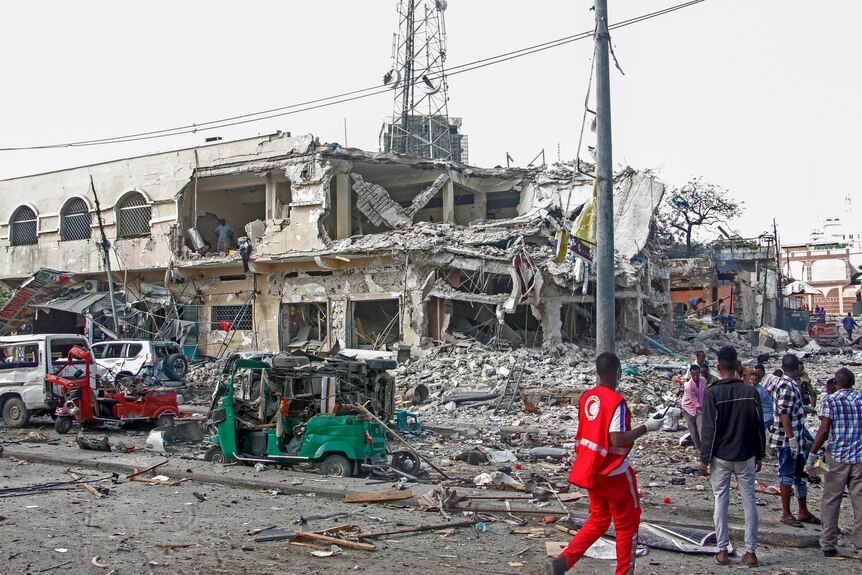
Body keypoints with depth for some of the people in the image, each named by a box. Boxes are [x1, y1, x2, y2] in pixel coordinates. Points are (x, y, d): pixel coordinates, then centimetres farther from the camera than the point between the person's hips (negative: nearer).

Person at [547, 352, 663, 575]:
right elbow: (617, 439, -25)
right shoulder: (616, 401, -20)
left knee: (598, 520, 19)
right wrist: (646, 427, -17)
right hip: (615, 472, -7)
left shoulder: (586, 396, 4)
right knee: (627, 523, 10)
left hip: (592, 470, 7)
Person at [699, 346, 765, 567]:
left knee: (721, 502, 6)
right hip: (746, 457, 2)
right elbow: (759, 426, 4)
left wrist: (704, 459, -4)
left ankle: (722, 551, 9)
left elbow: (709, 429, -11)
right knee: (749, 502, 8)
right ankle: (751, 551, 11)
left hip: (721, 457, -2)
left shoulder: (713, 393, -11)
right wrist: (759, 455, 15)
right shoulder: (751, 392, -2)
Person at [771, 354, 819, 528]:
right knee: (787, 475, -1)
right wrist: (792, 438, -25)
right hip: (788, 440, -10)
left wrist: (804, 435, 28)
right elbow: (784, 414, -24)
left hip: (796, 439, 10)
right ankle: (786, 514, 6)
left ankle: (803, 512, 26)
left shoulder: (792, 385, 13)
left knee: (800, 475, 16)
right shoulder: (787, 386, -18)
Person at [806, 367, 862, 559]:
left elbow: (824, 430, -13)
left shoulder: (830, 400, -5)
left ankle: (828, 545, 11)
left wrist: (812, 455, -9)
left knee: (831, 502, 8)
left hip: (837, 457, -2)